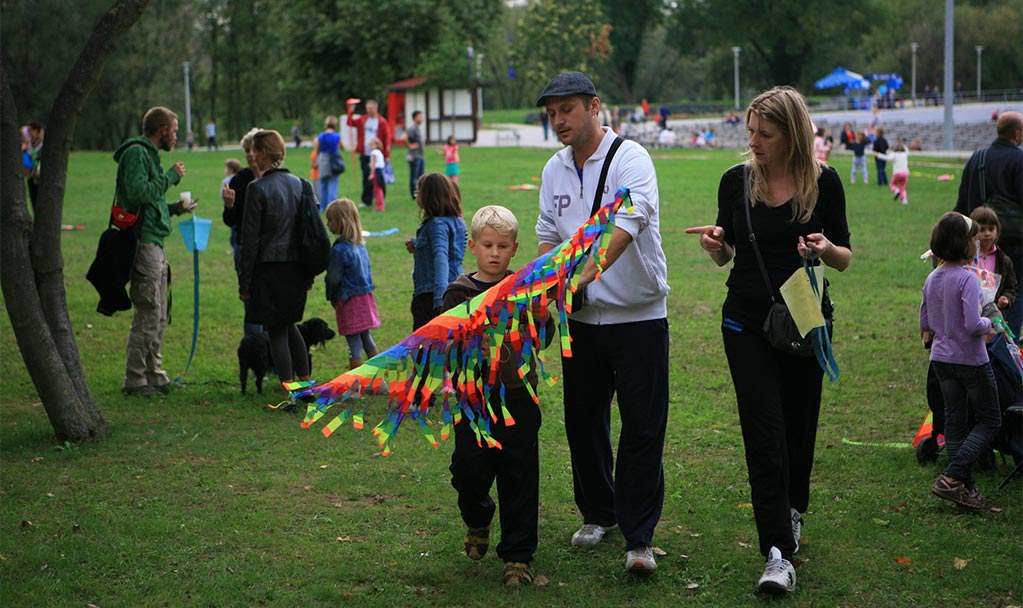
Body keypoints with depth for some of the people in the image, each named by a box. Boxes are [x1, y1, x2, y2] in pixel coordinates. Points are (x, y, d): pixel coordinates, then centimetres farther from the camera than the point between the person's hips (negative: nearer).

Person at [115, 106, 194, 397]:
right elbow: (138, 192, -23)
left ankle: (154, 374, 21)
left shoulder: (148, 154, 22)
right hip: (144, 242, -11)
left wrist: (174, 208, 13)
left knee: (158, 316, 14)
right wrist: (170, 177, -14)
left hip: (154, 244, 11)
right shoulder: (136, 153, -9)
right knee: (147, 314, -9)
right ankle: (135, 380, -4)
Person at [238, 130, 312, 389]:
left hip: (269, 268, -6)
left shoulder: (257, 188, -12)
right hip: (296, 268, 6)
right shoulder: (299, 184, 6)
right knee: (289, 324, 20)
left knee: (276, 330, 2)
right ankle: (306, 381, 21)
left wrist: (244, 281, -7)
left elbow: (250, 240, -12)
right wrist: (308, 273, 17)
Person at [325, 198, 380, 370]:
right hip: (366, 297, 7)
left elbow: (333, 279, -16)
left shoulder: (339, 250, -20)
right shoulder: (361, 245, 5)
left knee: (354, 343, -2)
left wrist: (331, 297, 3)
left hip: (349, 302, -7)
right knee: (366, 338, 19)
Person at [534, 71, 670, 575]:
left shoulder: (630, 158, -12)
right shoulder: (554, 170, 9)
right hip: (582, 317, 6)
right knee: (583, 421, 12)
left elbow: (630, 221, -27)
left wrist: (589, 270, -40)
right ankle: (598, 513, 32)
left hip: (638, 314, -6)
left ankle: (639, 537, 3)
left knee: (642, 428, -5)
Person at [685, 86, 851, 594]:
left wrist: (827, 248, -21)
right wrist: (714, 244, -13)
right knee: (764, 431, -8)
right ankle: (779, 553, -11)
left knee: (798, 424, 12)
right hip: (747, 322, 0)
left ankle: (791, 510, 40)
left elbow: (845, 259, 1)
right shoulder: (736, 180, 0)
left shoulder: (824, 182, -5)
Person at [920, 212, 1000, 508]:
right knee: (989, 421, 6)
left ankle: (965, 485, 14)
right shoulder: (967, 278, -20)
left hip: (942, 359, 7)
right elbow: (973, 324, -26)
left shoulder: (932, 278, 4)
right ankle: (951, 478, -6)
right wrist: (988, 324, -6)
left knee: (955, 422, 12)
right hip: (970, 359, -7)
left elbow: (924, 322, 11)